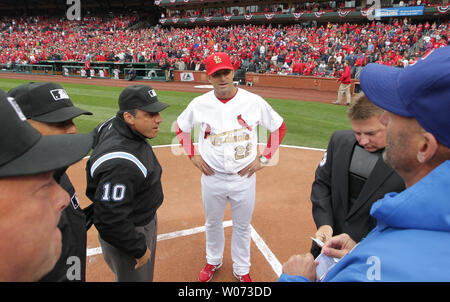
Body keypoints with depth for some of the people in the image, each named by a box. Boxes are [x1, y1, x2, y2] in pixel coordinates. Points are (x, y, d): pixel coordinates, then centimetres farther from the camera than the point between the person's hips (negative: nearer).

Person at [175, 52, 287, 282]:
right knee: (213, 222, 21)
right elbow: (180, 127, 11)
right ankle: (213, 261, 47)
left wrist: (263, 159, -3)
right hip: (212, 177, 1)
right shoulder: (200, 104, -7)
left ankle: (242, 270, 39)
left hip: (244, 177, -1)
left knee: (242, 226, 16)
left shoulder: (254, 101, -11)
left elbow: (279, 127, 2)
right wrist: (192, 155, 2)